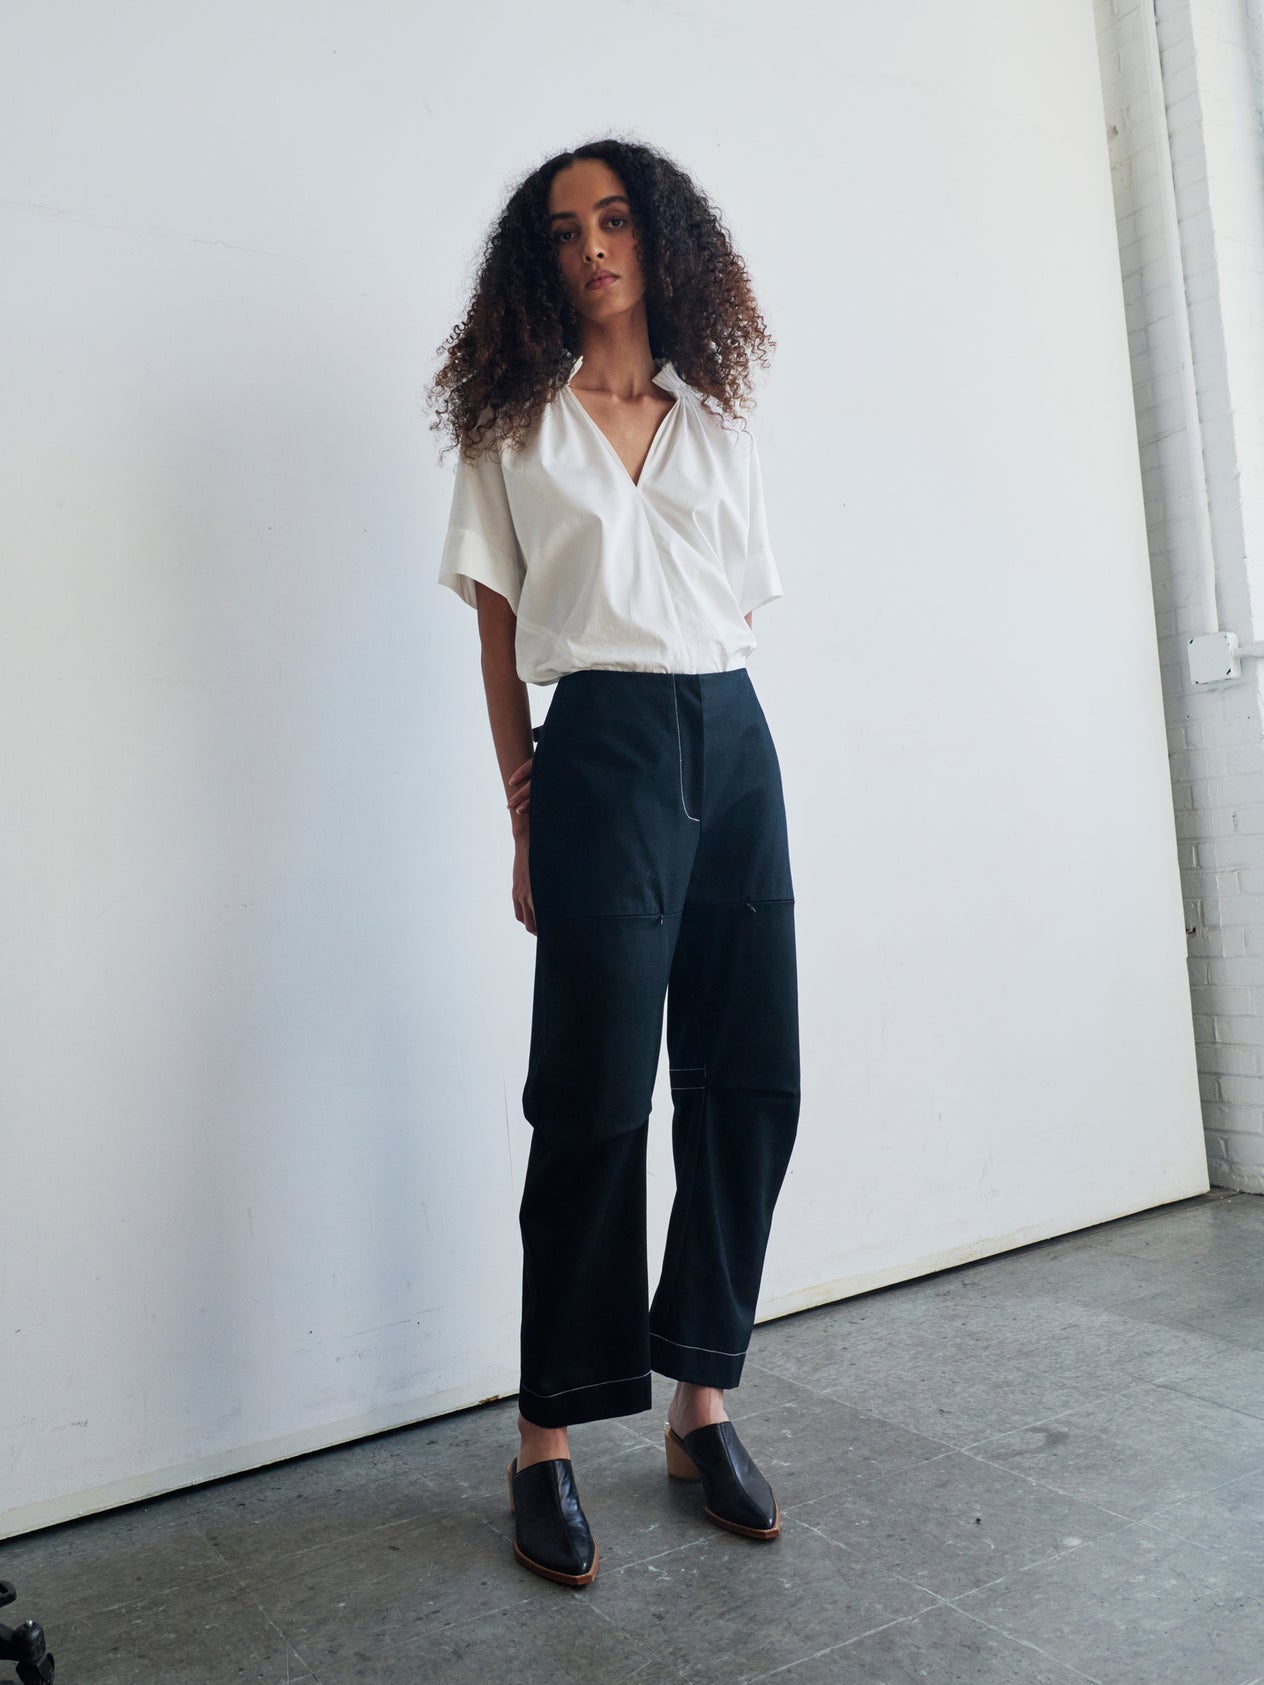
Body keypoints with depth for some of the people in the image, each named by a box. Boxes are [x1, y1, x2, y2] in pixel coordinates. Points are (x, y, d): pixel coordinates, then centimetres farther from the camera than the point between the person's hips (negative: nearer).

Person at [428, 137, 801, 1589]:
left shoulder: (717, 425, 18)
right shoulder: (517, 426, 9)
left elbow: (738, 612, 17)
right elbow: (501, 632, 4)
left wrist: (696, 722, 2)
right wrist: (527, 821, -1)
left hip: (734, 744, 4)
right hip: (604, 748, -4)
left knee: (747, 1079, 2)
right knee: (597, 1097, -7)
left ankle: (702, 1401, 17)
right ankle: (546, 1442, 7)